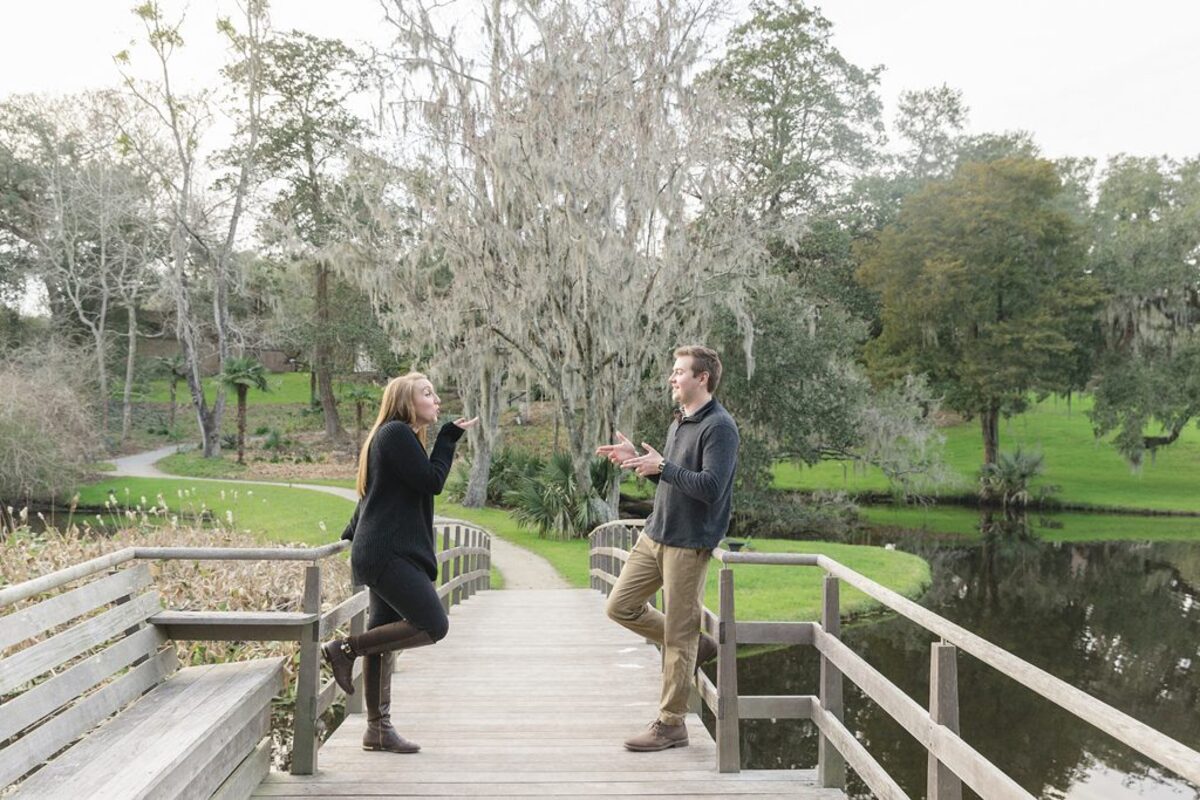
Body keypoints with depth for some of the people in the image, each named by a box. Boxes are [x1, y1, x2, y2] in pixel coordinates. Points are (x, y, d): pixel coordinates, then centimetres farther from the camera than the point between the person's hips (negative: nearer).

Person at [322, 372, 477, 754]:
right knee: (433, 626, -14)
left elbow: (374, 495, 27)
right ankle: (344, 647, -6)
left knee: (384, 639, 10)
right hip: (388, 553, -11)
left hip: (386, 553, 11)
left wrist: (353, 535, 34)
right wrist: (449, 437, -4)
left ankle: (378, 729, 15)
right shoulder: (397, 433, -11)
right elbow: (432, 481, -15)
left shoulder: (398, 435, 21)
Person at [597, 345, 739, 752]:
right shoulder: (678, 422, 14)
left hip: (688, 543, -9)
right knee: (620, 606, 12)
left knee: (679, 636, -1)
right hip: (654, 534, 9)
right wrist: (637, 459, 7)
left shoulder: (719, 427, -14)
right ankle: (697, 645, 27)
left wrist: (661, 466, -20)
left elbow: (711, 487, -23)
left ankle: (670, 724, 11)